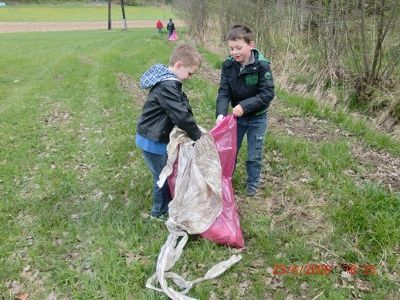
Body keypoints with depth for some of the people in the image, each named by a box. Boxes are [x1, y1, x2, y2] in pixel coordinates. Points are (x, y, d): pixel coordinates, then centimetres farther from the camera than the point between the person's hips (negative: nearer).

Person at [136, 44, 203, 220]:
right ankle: (160, 212, 27)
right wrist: (198, 137, -18)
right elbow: (181, 115, -30)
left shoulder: (168, 80, 6)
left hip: (156, 137, 9)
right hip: (153, 141, -9)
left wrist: (196, 131, 6)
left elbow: (182, 110, 11)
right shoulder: (167, 86, -27)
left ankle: (167, 204, 39)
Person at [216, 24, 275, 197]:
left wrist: (244, 106, -33)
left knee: (254, 154, 9)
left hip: (257, 118, -3)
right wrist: (221, 113, -31)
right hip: (237, 116, 4)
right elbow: (224, 92, -14)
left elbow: (267, 94, -24)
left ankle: (253, 182, 34)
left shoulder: (262, 66, -22)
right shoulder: (228, 65, -12)